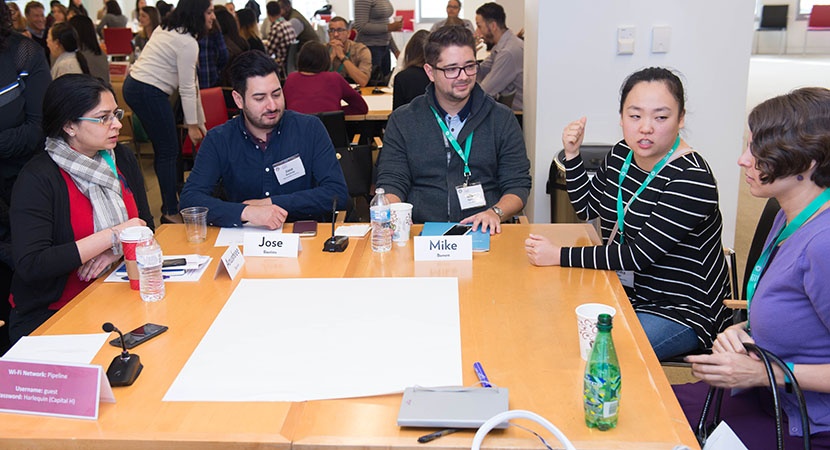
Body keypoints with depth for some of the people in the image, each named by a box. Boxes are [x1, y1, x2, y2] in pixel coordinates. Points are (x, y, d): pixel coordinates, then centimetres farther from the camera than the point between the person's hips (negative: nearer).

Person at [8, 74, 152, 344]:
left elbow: (145, 226, 10)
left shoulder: (121, 159, 6)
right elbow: (30, 266, -22)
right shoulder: (38, 178, -13)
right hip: (51, 317, -5)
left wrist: (118, 249, -13)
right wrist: (114, 236, -20)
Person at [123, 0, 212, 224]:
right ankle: (171, 213, 4)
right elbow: (187, 88, -14)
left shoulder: (167, 29, 15)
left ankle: (169, 204, 26)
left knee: (163, 150, 16)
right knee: (169, 152, -2)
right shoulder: (187, 42, -15)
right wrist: (192, 126, -8)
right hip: (149, 93, -10)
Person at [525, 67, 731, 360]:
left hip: (679, 311, -7)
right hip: (625, 291, 7)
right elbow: (586, 208, 16)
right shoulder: (621, 154, 2)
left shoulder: (692, 179, -23)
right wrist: (572, 154, 2)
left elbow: (639, 256, -26)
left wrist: (559, 256, -25)